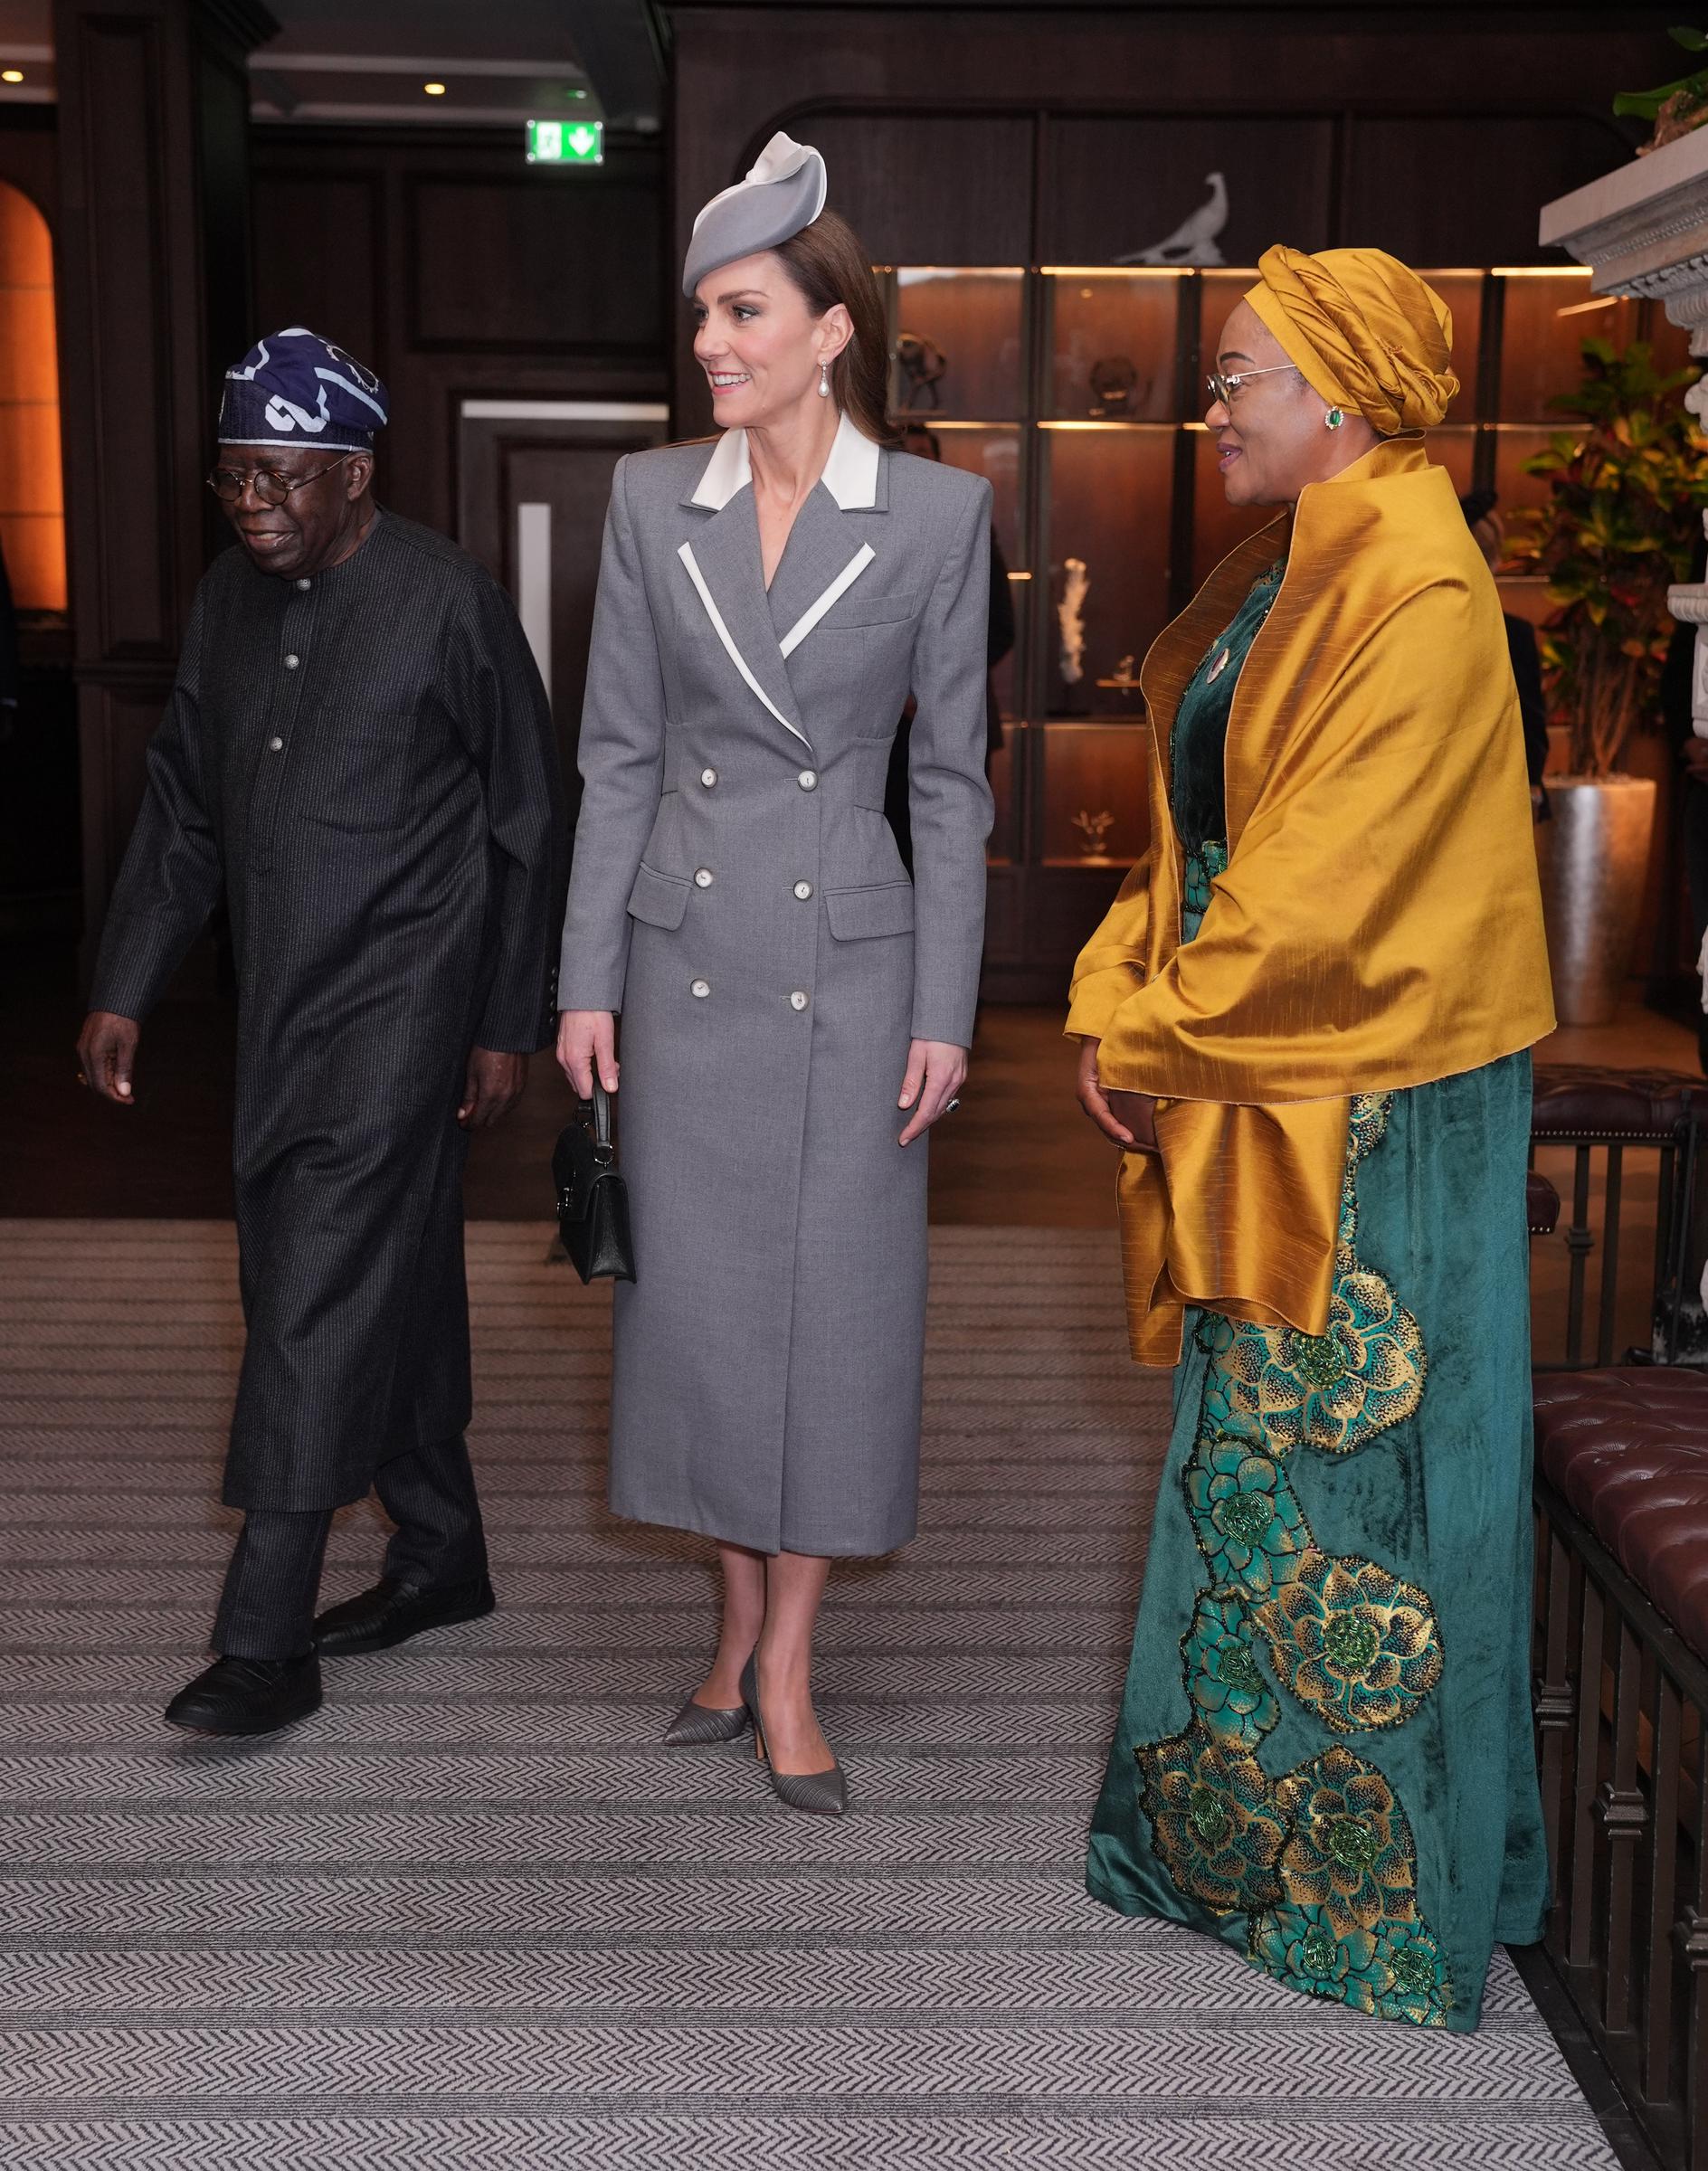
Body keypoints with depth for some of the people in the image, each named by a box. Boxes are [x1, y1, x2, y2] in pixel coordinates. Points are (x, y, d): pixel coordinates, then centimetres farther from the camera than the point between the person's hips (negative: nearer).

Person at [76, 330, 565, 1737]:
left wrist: (512, 1026, -5)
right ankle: (442, 1556, 29)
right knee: (391, 1281, 15)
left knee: (321, 1296, -10)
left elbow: (527, 826, -5)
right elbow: (183, 810, 15)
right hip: (282, 1005, 6)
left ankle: (267, 1641, -6)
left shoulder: (449, 601, -9)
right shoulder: (230, 599, 9)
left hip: (402, 1006, -6)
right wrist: (126, 989, 10)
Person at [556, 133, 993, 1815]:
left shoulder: (937, 513, -4)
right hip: (687, 954, 3)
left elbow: (951, 775, -2)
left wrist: (945, 1010, -5)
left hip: (850, 953, -2)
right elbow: (617, 754, 5)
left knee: (836, 1299, 2)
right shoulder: (651, 500, 3)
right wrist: (588, 978, 1)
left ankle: (785, 1667, 15)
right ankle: (742, 1626, 26)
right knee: (700, 1297, 8)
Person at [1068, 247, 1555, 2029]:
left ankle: (1381, 1879, 17)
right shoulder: (1282, 581, 13)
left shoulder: (1415, 601, -17)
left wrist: (1157, 1032, -12)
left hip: (1372, 1107, -9)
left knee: (1345, 1461, 0)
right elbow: (1202, 832, 15)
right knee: (1257, 1447, 16)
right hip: (1264, 1091, 9)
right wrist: (1116, 996, 2)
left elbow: (1322, 882, -21)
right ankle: (1244, 1830, 31)